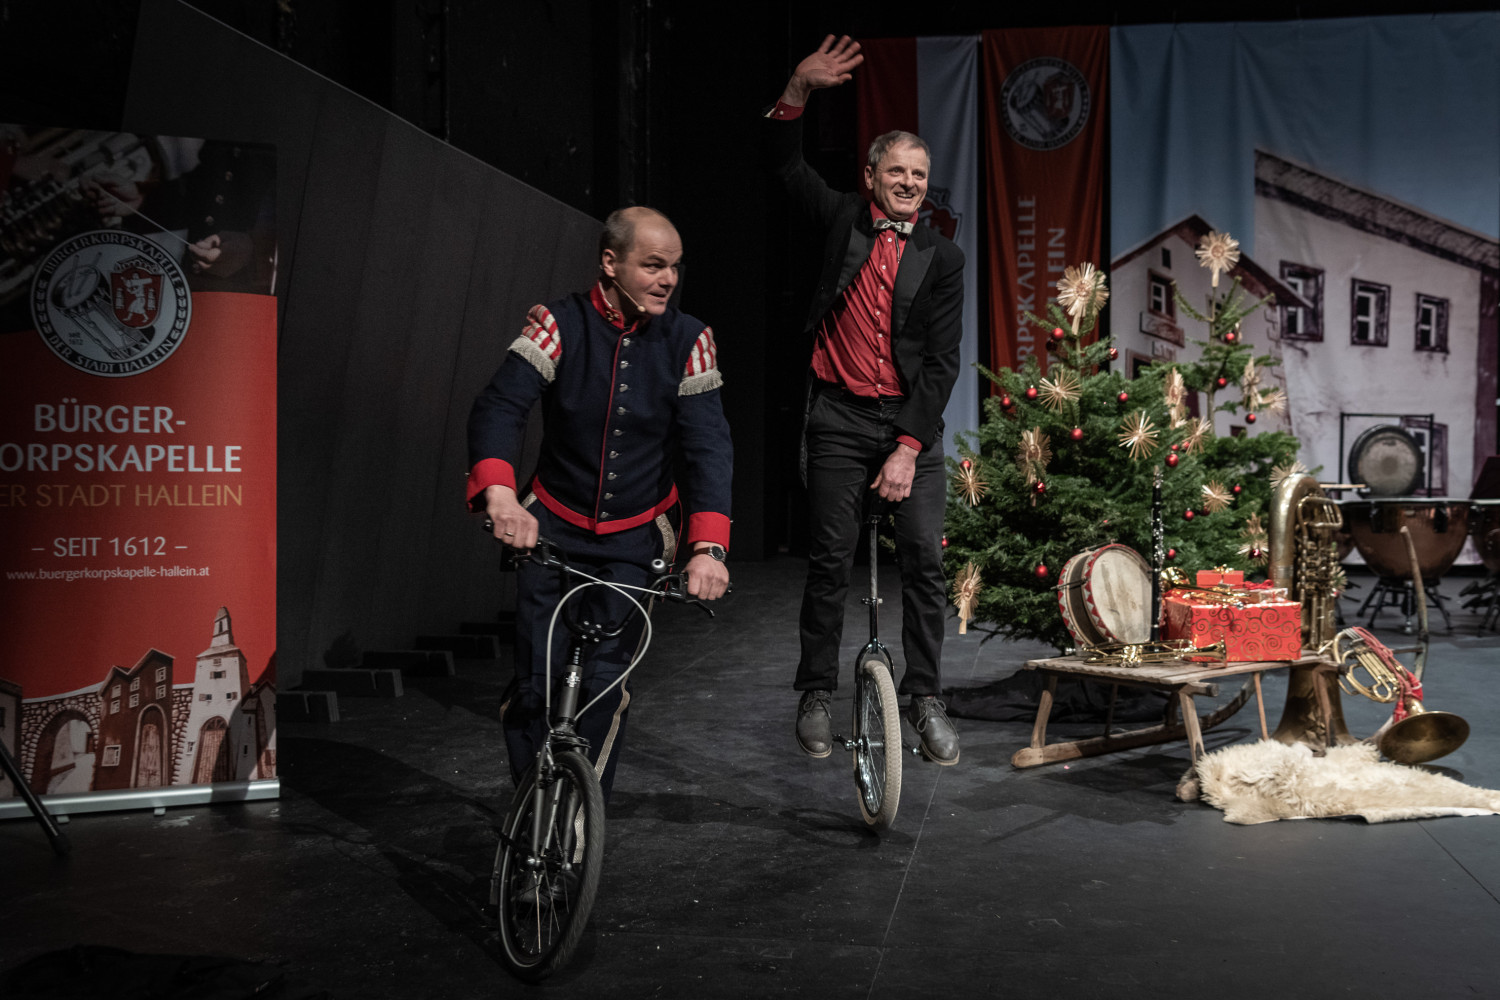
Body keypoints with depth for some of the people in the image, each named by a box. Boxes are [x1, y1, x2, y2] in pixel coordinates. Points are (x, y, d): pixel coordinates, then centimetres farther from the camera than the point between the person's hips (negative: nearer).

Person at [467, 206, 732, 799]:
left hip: (636, 537, 1)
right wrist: (498, 492, -43)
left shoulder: (688, 340, -7)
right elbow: (499, 407, -23)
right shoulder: (558, 324, -11)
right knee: (537, 684, -3)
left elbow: (707, 445, -14)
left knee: (605, 682, -4)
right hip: (553, 527, 0)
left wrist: (708, 546, -30)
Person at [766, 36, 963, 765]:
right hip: (840, 417, 0)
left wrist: (908, 446, -10)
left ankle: (924, 700, 8)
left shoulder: (941, 257, 3)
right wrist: (798, 90, -15)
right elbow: (785, 165, 1)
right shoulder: (844, 220, 6)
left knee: (925, 559, -4)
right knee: (829, 561, 4)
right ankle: (816, 697, 16)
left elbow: (942, 360, -2)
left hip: (912, 421, 0)